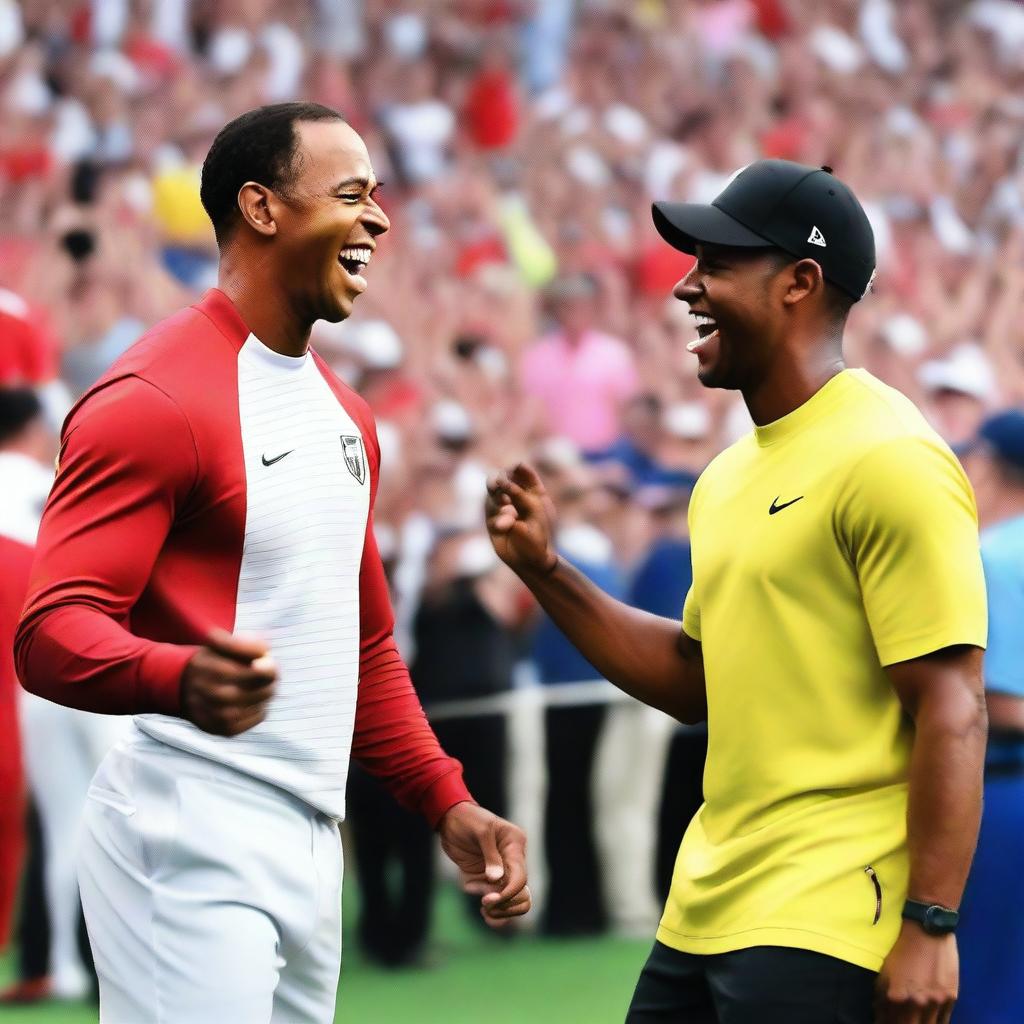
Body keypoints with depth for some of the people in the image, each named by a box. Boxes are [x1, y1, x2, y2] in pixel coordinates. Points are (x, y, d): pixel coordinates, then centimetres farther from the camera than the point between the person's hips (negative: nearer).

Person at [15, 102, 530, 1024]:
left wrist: (446, 803, 19)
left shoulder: (343, 414, 18)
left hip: (310, 841, 9)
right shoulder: (156, 399, -11)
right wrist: (181, 678, -38)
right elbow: (53, 633, -19)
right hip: (191, 846, -9)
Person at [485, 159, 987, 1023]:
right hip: (706, 913, 9)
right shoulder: (729, 476, 15)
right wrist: (544, 570, 14)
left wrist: (930, 927, -20)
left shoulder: (887, 459, -12)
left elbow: (952, 713, -16)